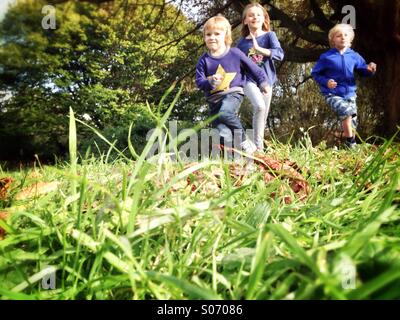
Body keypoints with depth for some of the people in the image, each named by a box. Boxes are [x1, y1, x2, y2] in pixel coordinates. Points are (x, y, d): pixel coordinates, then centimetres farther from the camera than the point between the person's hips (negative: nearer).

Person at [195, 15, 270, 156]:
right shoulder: (204, 60, 4)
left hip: (233, 93, -2)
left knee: (224, 112, -35)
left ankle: (244, 140, -12)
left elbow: (252, 68, 11)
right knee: (224, 135, -14)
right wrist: (210, 82, -22)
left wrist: (262, 82, 18)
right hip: (214, 98, 2)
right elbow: (199, 81, -2)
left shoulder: (235, 53, 1)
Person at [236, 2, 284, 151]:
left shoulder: (269, 35, 2)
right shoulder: (242, 42, 6)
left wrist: (259, 48, -23)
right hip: (249, 80, -1)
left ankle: (260, 146, 19)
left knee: (264, 117, 5)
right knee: (259, 107, -27)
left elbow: (280, 54, -13)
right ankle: (257, 146, -20)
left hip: (266, 80, 2)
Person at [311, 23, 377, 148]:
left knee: (353, 122, 7)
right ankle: (351, 142, -17)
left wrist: (369, 69, -9)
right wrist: (326, 82, -15)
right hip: (333, 95, -5)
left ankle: (351, 146, 29)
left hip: (350, 94, 5)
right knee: (346, 110, -31)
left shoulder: (354, 56, 4)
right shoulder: (326, 57, -6)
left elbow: (362, 69, 15)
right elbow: (315, 73, 1)